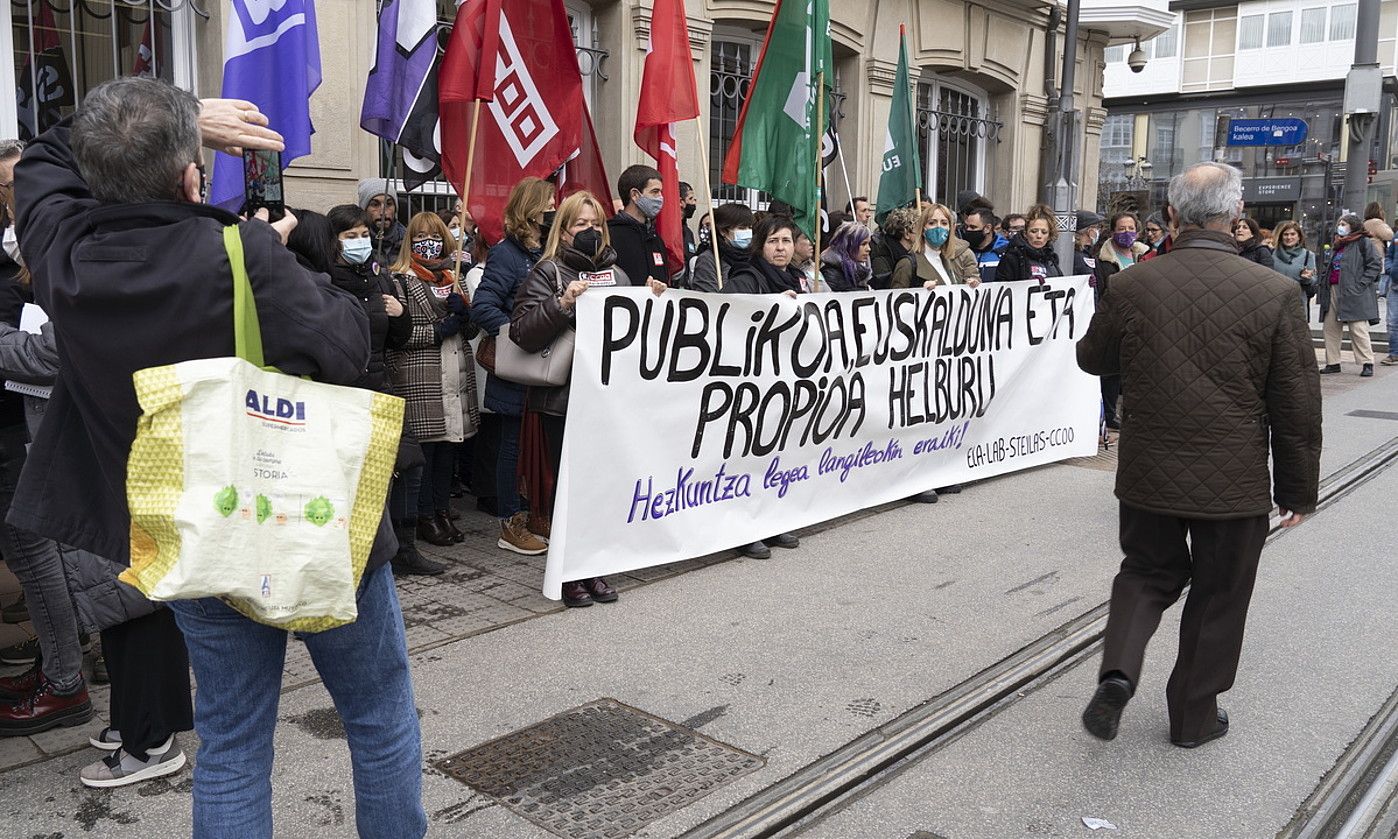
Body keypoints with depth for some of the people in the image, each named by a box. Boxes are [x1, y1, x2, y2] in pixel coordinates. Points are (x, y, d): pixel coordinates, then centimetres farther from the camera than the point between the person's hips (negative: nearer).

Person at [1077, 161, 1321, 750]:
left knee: (1148, 573, 22)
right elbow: (1297, 406, -7)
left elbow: (1092, 359, 9)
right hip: (1235, 482, -1)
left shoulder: (1130, 286, -9)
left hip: (1149, 476, 2)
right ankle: (1194, 715, 28)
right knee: (1218, 596, 15)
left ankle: (1117, 670, 1)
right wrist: (1298, 489, 4)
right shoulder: (1275, 293, -12)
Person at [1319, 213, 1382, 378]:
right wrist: (1325, 284, 14)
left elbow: (1376, 264, -8)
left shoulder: (1363, 242, -3)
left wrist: (1361, 284, -15)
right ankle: (1333, 363, 13)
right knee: (1330, 328, 6)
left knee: (1358, 329, -9)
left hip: (1353, 293, -8)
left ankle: (1367, 364, -4)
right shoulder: (1336, 244, 21)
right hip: (1333, 290, 8)